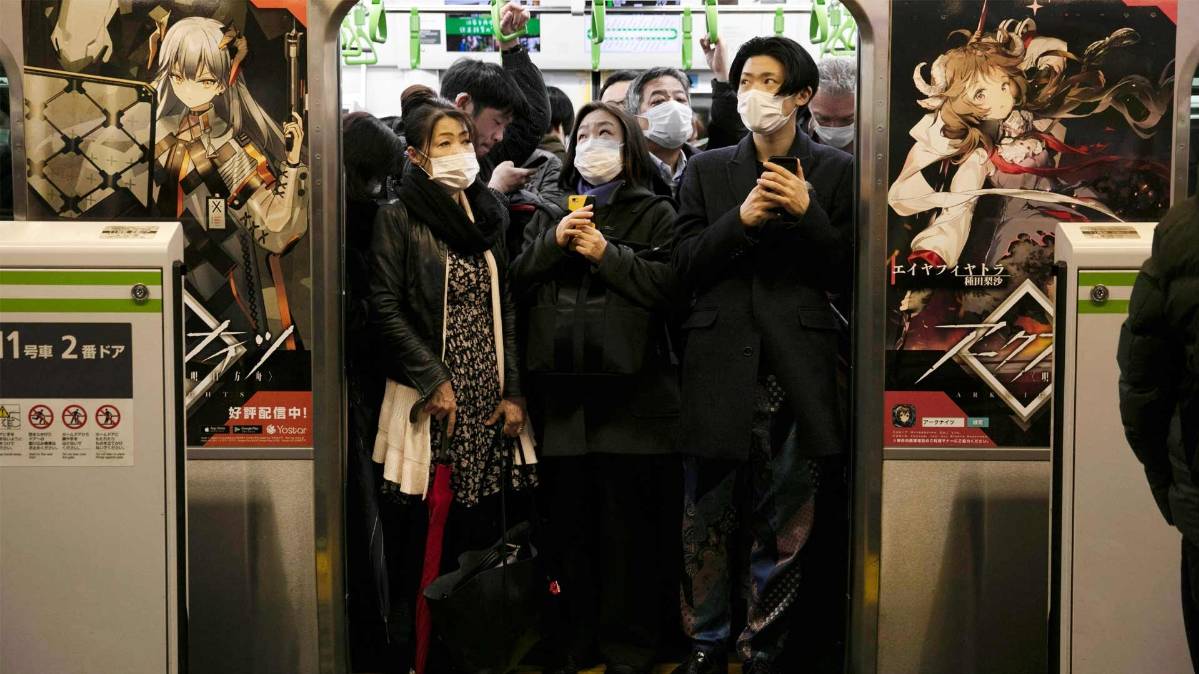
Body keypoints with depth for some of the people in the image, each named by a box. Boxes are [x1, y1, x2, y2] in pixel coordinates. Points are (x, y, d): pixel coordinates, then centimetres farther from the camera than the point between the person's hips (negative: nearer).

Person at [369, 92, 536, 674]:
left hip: (490, 396, 5)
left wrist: (512, 390, 3)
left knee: (482, 526, 6)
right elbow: (386, 309, -7)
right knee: (432, 532, -4)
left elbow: (506, 308, 11)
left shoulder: (489, 213, 13)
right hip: (433, 399, -5)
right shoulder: (399, 217, -2)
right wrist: (434, 382, -12)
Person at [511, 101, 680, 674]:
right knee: (569, 518, 7)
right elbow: (517, 281, 11)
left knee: (629, 524, -1)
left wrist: (608, 254, -9)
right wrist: (553, 243, -3)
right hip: (563, 388, 4)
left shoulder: (655, 213, 8)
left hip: (630, 388, -3)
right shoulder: (551, 214, 20)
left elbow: (672, 285, -5)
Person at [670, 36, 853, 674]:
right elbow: (685, 264, 4)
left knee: (785, 527, 7)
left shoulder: (835, 172, 7)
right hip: (719, 364, 1)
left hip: (796, 368, -1)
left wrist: (807, 211, -11)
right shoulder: (706, 171, 11)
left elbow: (846, 273, 3)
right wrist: (740, 219, -10)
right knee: (706, 520, 7)